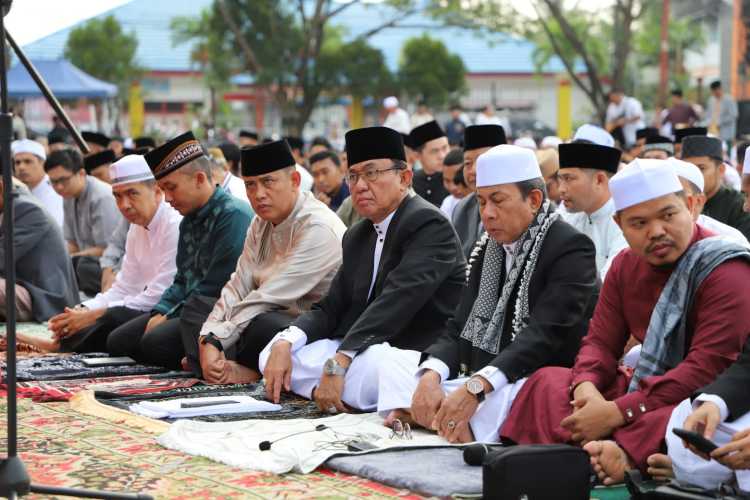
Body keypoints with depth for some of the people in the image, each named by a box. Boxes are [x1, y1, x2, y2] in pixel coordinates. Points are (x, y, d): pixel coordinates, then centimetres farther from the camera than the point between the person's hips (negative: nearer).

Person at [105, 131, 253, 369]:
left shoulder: (233, 215, -16)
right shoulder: (189, 220, 15)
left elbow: (215, 289, -19)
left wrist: (171, 318, -12)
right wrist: (161, 313, 0)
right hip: (189, 309, 10)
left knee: (155, 343, -28)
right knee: (118, 341, 1)